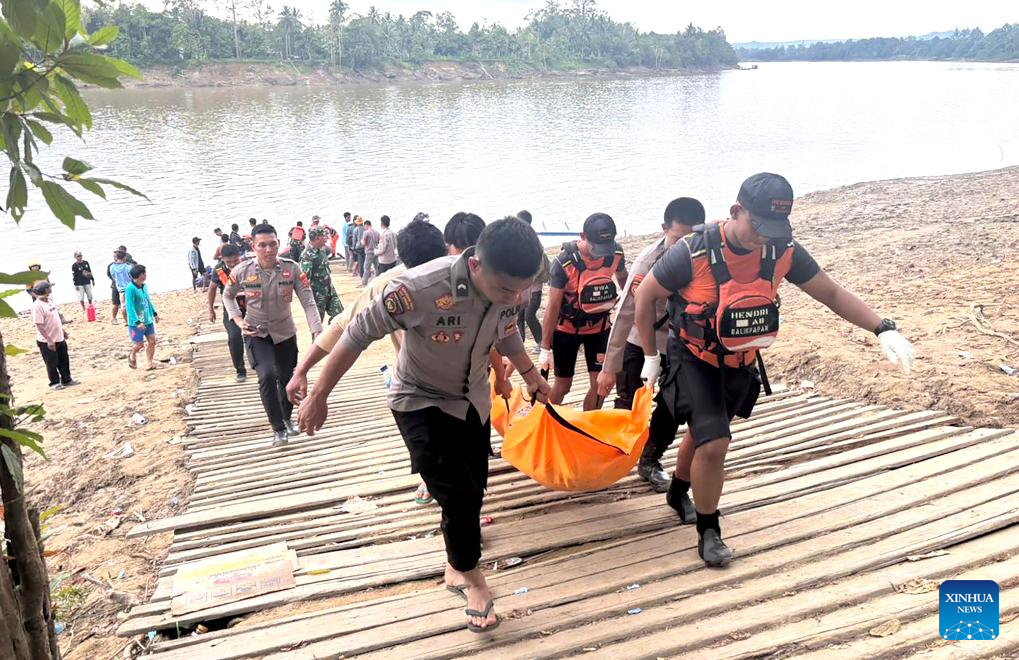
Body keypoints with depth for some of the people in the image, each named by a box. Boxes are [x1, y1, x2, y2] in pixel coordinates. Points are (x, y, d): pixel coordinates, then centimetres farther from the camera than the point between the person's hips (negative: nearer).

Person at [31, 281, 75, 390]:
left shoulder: (49, 302, 7)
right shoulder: (37, 306, -21)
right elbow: (39, 325, -23)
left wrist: (63, 330, 22)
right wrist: (49, 340, -24)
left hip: (59, 338, 8)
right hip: (47, 342, -8)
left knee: (64, 360, 16)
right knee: (52, 363, 6)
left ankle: (67, 379, 29)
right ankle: (54, 383, 20)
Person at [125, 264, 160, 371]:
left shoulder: (144, 286, 4)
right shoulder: (130, 289, -20)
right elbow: (130, 307, -23)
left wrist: (155, 313, 22)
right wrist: (137, 322, -28)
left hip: (148, 320, 7)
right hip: (136, 323, -7)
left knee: (152, 341, 4)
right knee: (139, 344, 2)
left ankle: (149, 363, 14)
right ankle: (132, 356, 33)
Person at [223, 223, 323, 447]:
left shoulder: (292, 268, -17)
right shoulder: (242, 271, -16)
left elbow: (308, 303, -19)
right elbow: (228, 295, 4)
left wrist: (317, 333, -31)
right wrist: (238, 320, -11)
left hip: (285, 332, 2)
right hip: (256, 334, -1)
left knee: (286, 378, 15)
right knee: (267, 376, -22)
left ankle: (286, 418, 45)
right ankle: (278, 428, -5)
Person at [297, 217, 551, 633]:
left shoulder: (508, 287, -19)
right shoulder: (420, 288, -38)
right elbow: (358, 335, -24)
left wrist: (530, 374, 19)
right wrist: (318, 397, -16)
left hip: (473, 400, 5)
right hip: (421, 402, -5)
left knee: (474, 489, 15)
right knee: (457, 492, -14)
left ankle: (459, 565, 42)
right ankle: (467, 573, 16)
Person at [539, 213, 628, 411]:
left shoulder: (616, 253, -15)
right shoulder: (564, 262, -26)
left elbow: (623, 278, 9)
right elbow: (553, 307, -20)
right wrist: (545, 347, -15)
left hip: (599, 326, 3)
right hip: (567, 329, -3)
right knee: (563, 386, 8)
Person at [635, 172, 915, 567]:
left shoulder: (783, 251, -16)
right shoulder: (694, 252, -28)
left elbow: (832, 293, -4)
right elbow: (645, 296, -15)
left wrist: (883, 329, -16)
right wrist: (651, 356, -8)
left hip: (739, 363, 5)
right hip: (694, 360, -5)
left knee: (703, 433, 23)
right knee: (714, 445, -17)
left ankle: (678, 493, 52)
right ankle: (708, 532, 6)